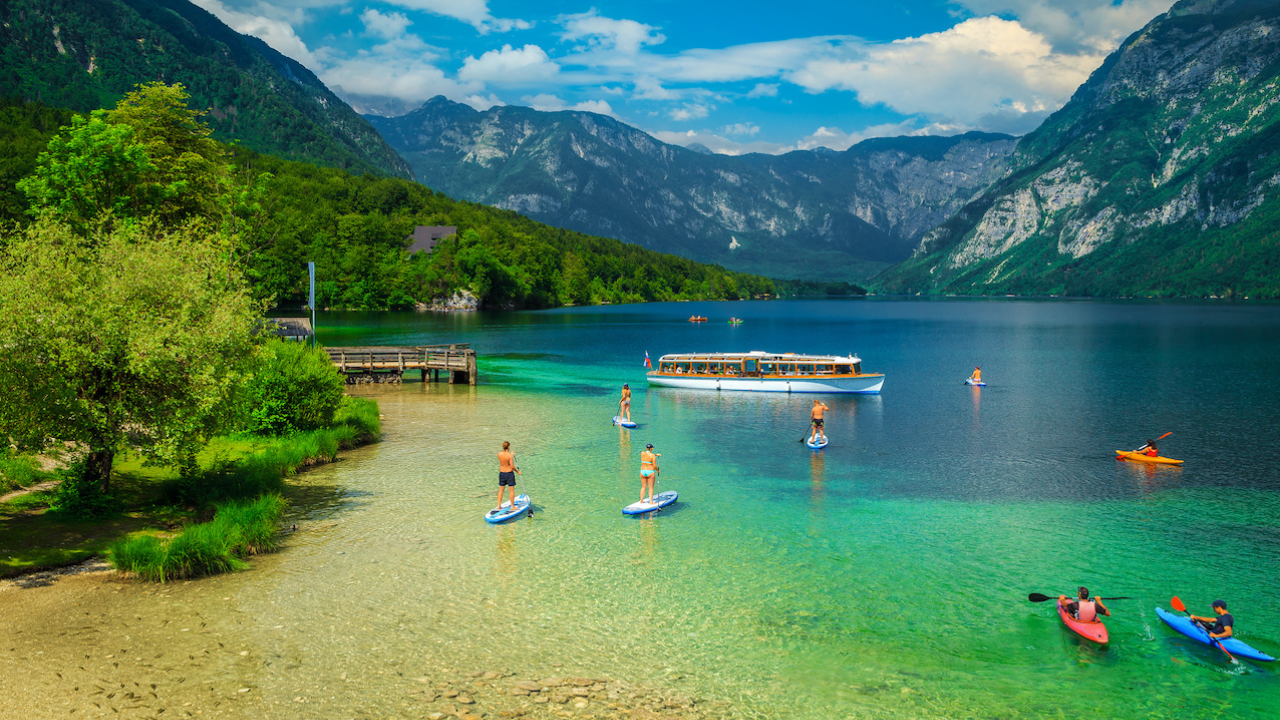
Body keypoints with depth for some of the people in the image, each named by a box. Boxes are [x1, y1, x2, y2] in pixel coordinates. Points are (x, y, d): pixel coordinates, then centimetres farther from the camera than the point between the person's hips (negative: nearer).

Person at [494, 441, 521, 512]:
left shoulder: (499, 454, -4)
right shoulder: (510, 455, -19)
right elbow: (512, 466, -21)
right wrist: (518, 471, -4)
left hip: (502, 473, 5)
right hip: (509, 473, -5)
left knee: (501, 490, 15)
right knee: (512, 490, 7)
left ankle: (499, 506, 17)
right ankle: (512, 506, 13)